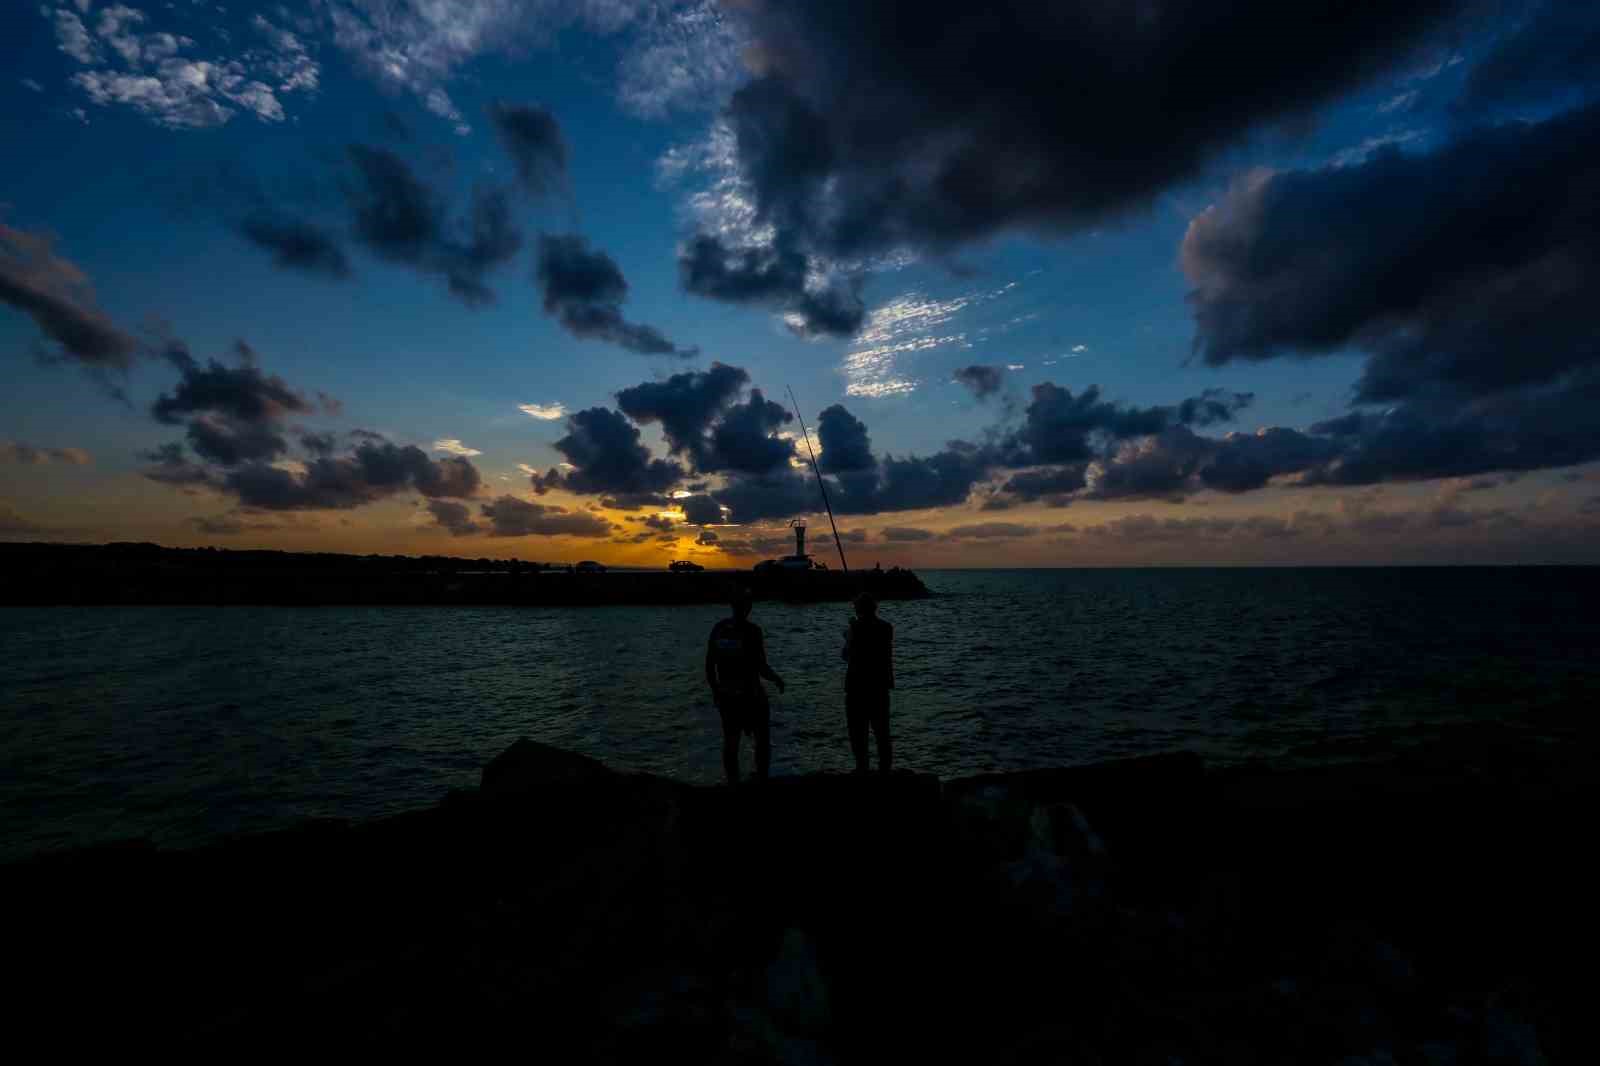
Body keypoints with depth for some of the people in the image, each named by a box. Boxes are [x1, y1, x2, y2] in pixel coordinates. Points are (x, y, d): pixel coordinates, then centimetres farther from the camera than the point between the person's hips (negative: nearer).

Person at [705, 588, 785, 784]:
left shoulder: (719, 628, -2)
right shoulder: (753, 630, -18)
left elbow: (709, 664, 2)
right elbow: (762, 668, -19)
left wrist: (714, 690, 15)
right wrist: (777, 679, 1)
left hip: (726, 693, 5)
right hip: (750, 693, -5)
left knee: (730, 740, 16)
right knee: (763, 739, 13)